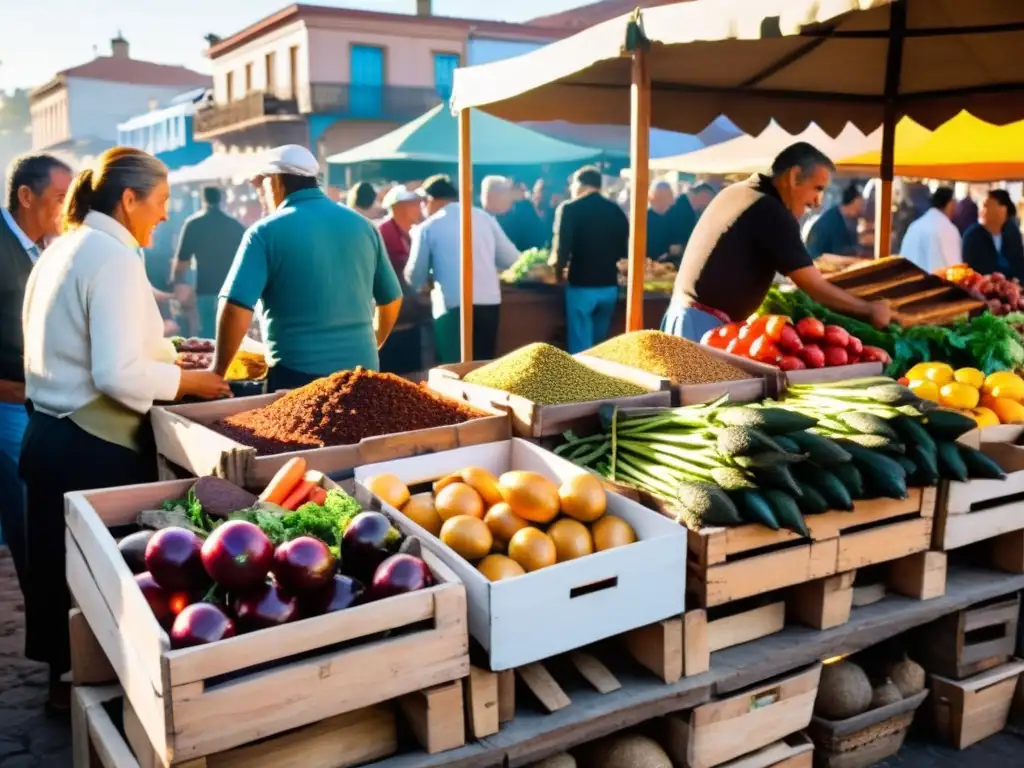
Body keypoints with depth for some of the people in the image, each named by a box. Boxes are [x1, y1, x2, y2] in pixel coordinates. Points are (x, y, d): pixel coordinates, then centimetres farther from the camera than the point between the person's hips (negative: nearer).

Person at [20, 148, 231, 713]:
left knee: (62, 565, 18)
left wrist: (163, 353, 16)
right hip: (94, 446, -9)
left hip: (50, 433, 9)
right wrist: (185, 380, -11)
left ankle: (66, 678, 33)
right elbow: (117, 375, -25)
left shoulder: (63, 249, 12)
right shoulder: (114, 257, -17)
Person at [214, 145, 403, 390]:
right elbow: (391, 300, 16)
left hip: (296, 373, -4)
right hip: (361, 369, 5)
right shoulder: (363, 225, 8)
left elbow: (236, 308, -14)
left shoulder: (266, 232, -7)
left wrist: (218, 371, -2)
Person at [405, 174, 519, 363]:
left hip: (452, 306, -4)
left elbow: (415, 278, 6)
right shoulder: (484, 217, 10)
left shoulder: (428, 227, 2)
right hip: (489, 302, 4)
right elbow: (511, 259, 11)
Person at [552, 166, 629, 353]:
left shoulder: (569, 208, -6)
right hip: (609, 286, 5)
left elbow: (562, 247, -13)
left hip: (581, 286, -5)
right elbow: (624, 250, 13)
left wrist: (559, 272, 4)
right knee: (599, 345, 19)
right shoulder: (616, 210, 8)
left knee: (580, 348, 2)